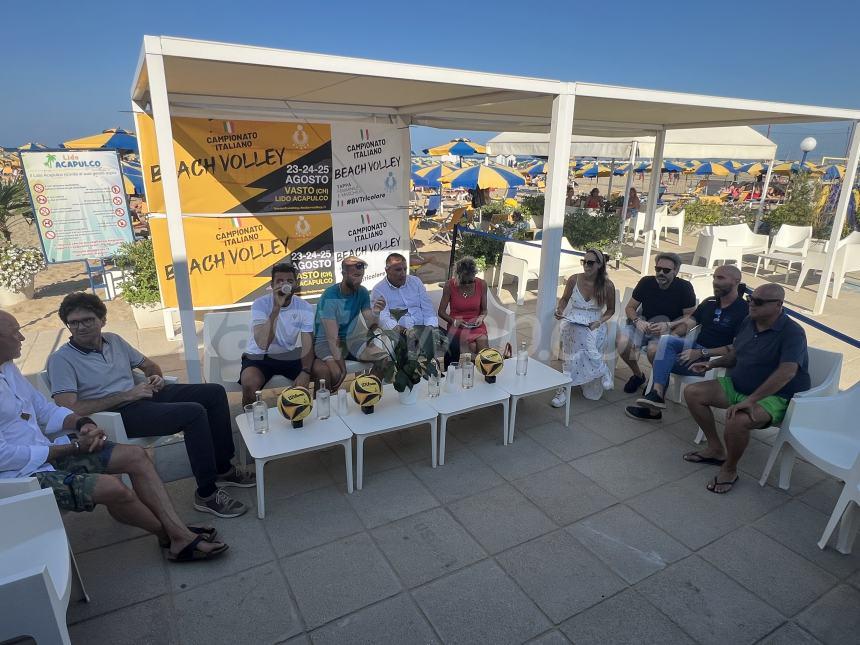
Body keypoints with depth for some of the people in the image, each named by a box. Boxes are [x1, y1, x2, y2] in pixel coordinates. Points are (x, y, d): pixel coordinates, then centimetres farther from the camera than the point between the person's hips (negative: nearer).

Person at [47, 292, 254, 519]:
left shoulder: (113, 340, 15)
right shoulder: (61, 360, -6)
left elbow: (148, 364, 27)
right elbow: (69, 409, -18)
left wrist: (156, 376, 2)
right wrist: (126, 396, -18)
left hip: (142, 396, 8)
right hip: (117, 415, -8)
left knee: (214, 392, -3)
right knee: (193, 413, -28)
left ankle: (223, 468, 6)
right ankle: (207, 493, -18)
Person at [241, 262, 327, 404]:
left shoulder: (304, 307, -9)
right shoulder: (260, 304, -17)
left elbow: (307, 344, -13)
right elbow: (262, 344, -31)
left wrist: (305, 372, -32)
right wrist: (276, 308, -37)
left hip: (289, 355, 3)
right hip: (259, 357, -2)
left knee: (324, 371, -17)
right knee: (249, 383, -32)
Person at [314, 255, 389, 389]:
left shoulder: (362, 292, -2)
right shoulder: (330, 297, -20)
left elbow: (370, 326, -4)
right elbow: (333, 337, -24)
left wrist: (375, 313, -27)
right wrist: (342, 367, -29)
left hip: (350, 338, 6)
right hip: (327, 341, -6)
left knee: (385, 358, -14)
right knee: (335, 373, -35)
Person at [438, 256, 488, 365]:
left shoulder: (482, 285, 1)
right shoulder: (450, 285, -5)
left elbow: (484, 310, 12)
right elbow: (441, 312, 1)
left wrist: (481, 317, -9)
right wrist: (454, 321, -15)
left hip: (476, 325, 2)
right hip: (457, 326, -2)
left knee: (483, 341, -32)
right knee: (474, 346, -31)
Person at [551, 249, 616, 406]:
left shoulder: (607, 285, -4)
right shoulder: (574, 280, -3)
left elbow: (611, 309, 9)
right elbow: (564, 299, 14)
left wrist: (600, 321, -9)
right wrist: (559, 310, -8)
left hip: (594, 325, 0)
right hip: (573, 322, 0)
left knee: (580, 348, -31)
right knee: (583, 341, -34)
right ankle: (602, 372, -12)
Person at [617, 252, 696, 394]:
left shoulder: (684, 287, -7)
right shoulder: (646, 282, 0)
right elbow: (629, 308, 6)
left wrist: (667, 326, -22)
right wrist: (637, 321, -17)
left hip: (670, 329, -3)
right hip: (644, 325, 3)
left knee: (653, 349, -36)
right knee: (622, 342, -28)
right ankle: (638, 375, 2)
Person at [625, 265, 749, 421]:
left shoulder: (743, 310, -10)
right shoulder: (709, 302, 12)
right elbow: (688, 322, 13)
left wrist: (702, 353, -22)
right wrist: (674, 334, -9)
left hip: (715, 359, -6)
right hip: (696, 347, 6)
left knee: (664, 361, -22)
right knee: (666, 340, -22)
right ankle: (657, 394, -24)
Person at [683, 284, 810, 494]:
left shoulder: (792, 333, -19)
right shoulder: (749, 322, 4)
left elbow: (786, 372, -33)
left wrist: (750, 400, -38)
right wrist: (712, 363, -2)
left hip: (774, 397, -8)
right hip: (736, 385, 8)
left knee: (737, 421, -35)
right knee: (692, 393, -5)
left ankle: (729, 469, -6)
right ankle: (715, 449, 9)